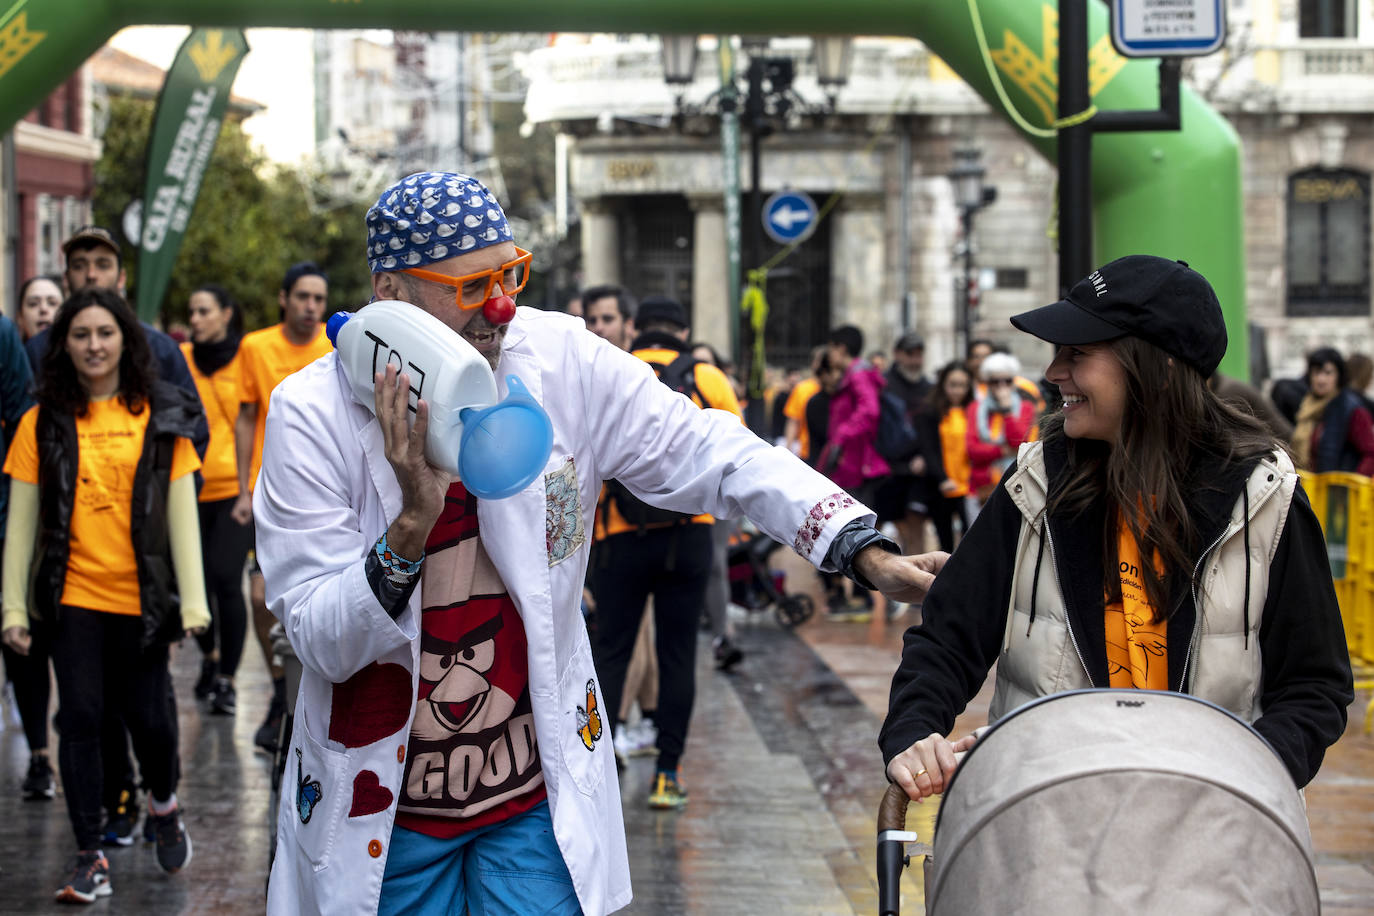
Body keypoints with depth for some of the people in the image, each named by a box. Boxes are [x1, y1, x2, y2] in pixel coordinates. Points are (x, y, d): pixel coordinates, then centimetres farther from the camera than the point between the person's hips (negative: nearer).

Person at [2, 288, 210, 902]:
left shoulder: (161, 417, 3)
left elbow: (182, 514, 2)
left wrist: (193, 600, -3)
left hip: (141, 597, 0)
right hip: (73, 597, 0)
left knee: (148, 717, 4)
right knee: (81, 720, -2)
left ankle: (163, 805, 36)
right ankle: (90, 858, 7)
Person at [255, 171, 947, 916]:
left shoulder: (563, 364, -6)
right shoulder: (312, 416, -12)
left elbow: (712, 456, -2)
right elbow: (322, 643, -15)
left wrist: (869, 555, -12)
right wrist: (411, 527, -31)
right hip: (382, 808, -1)